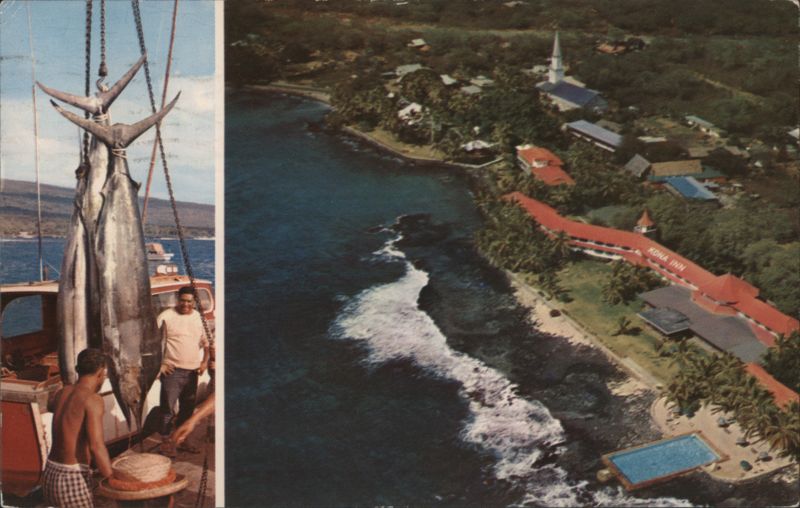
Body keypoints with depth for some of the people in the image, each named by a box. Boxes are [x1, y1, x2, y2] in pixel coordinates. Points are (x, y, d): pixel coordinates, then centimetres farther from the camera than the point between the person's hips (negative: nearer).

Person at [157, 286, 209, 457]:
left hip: (192, 371, 5)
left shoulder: (198, 317, 10)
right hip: (172, 371, -5)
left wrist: (205, 361, 10)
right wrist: (159, 364, -12)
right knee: (168, 407, -5)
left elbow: (205, 341, 21)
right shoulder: (166, 316, -7)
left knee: (187, 408, 13)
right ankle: (166, 441, 6)